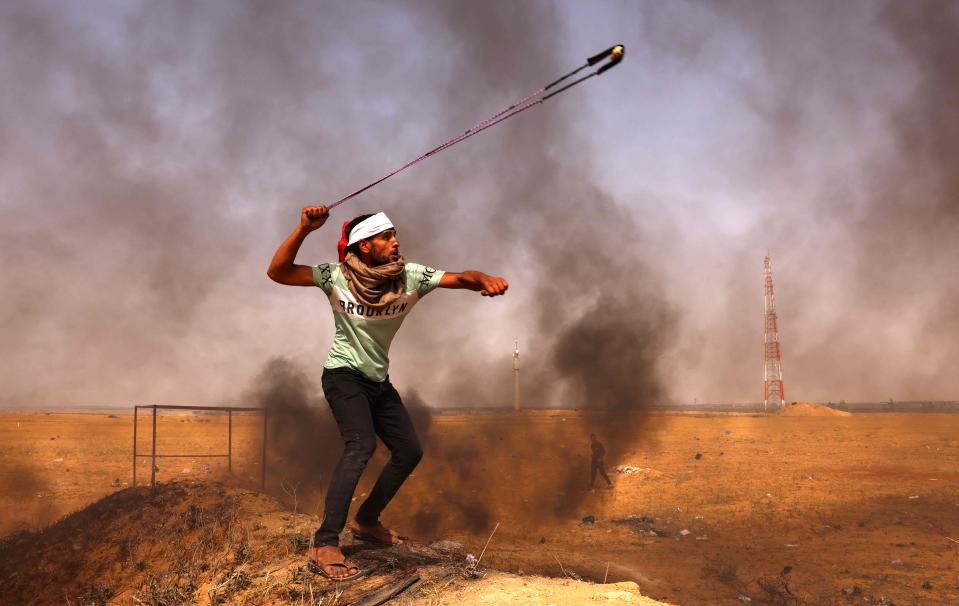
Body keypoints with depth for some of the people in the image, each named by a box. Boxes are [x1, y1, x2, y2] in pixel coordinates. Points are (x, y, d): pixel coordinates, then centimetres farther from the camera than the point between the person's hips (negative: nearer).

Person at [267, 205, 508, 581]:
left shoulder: (410, 277, -10)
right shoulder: (337, 277, -18)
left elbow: (460, 279, -18)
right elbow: (277, 272, -23)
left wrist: (485, 280, -41)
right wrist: (304, 230, -35)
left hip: (378, 380, 6)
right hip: (344, 376, -6)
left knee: (409, 451, 10)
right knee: (361, 446, -27)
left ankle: (366, 521, 31)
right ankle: (324, 546, -25)